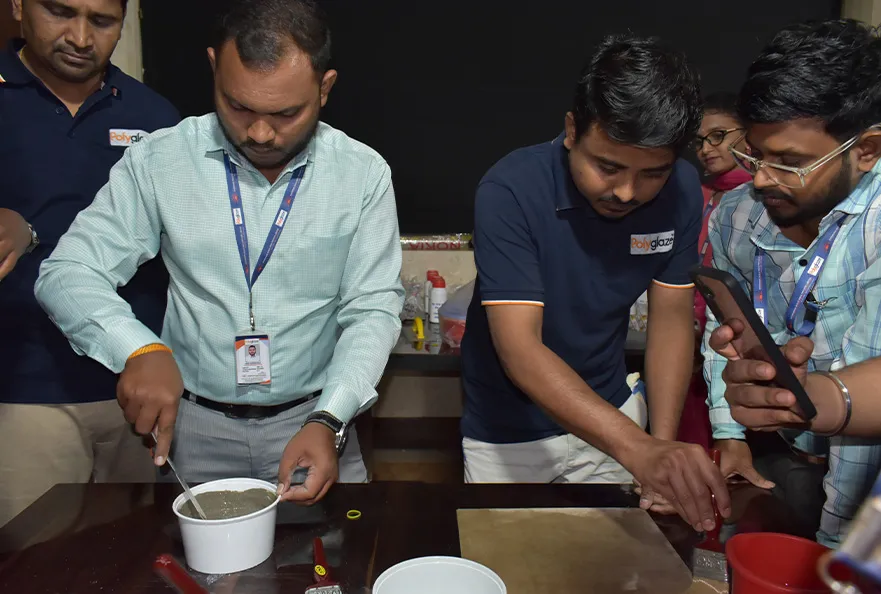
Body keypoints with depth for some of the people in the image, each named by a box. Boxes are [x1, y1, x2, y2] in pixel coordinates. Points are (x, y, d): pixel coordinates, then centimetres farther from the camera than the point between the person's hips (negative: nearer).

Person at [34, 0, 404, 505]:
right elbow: (69, 274, -5)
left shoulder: (364, 174, -9)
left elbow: (373, 311, -8)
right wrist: (138, 349, -25)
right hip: (192, 423, 1)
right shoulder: (159, 161, -8)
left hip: (312, 419, 0)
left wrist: (329, 422, -22)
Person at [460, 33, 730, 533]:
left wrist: (663, 446, -17)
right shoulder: (511, 192, -27)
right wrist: (638, 449, -44)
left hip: (609, 411, 4)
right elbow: (520, 349, -33)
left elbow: (672, 315, -6)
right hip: (510, 432, -3)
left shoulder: (681, 190, -12)